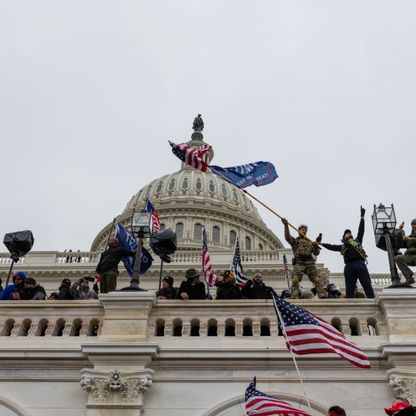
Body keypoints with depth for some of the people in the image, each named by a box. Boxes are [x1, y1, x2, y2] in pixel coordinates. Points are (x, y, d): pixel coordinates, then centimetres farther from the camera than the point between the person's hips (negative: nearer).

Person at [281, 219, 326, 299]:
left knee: (317, 280, -10)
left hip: (310, 263, 3)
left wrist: (316, 246, -1)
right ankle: (293, 297, -25)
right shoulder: (295, 240, 20)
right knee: (295, 280, -21)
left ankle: (323, 296, -14)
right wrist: (286, 225, -16)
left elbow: (316, 253, 22)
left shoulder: (310, 242, 30)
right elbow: (287, 237, -2)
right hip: (299, 263, -3)